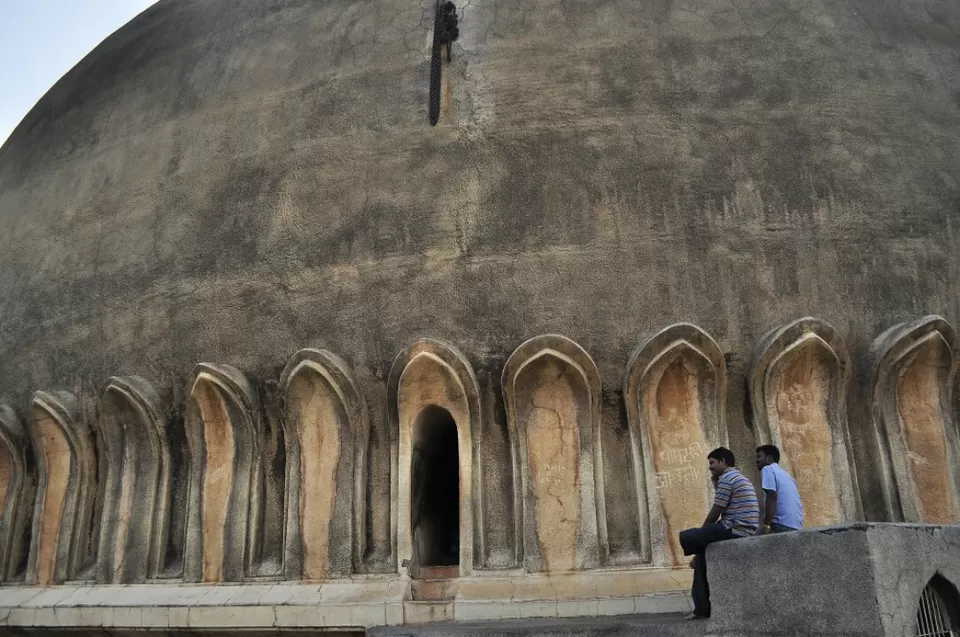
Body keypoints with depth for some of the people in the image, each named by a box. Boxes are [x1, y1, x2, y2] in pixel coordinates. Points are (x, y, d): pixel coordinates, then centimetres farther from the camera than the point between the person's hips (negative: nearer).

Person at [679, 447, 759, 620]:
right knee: (702, 550, 20)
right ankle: (702, 607, 17)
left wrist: (701, 533, 7)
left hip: (734, 530, -11)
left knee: (686, 538, -10)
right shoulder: (740, 478, 25)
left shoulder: (726, 477, -8)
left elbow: (715, 512, -9)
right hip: (745, 532, 11)